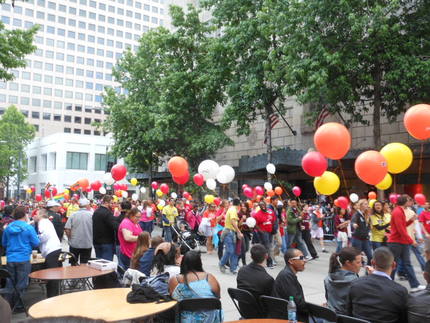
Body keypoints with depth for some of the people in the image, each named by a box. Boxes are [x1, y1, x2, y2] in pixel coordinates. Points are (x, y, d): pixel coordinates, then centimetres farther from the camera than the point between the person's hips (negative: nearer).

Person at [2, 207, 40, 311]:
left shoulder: (8, 227, 1)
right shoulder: (29, 228, -11)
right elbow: (36, 243, -6)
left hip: (10, 259, 4)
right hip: (23, 259, -4)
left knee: (10, 283, 14)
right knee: (21, 284, 6)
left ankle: (8, 305, 22)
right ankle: (19, 306, 12)